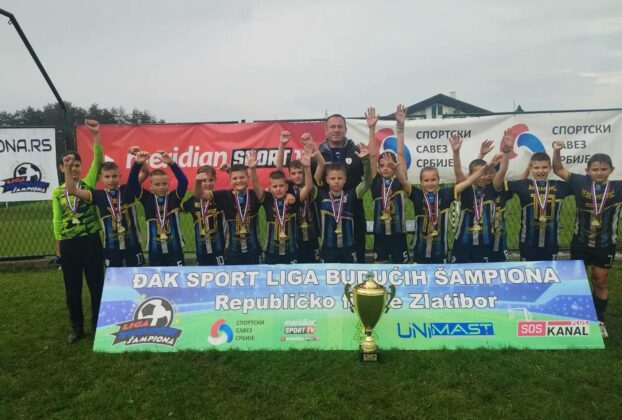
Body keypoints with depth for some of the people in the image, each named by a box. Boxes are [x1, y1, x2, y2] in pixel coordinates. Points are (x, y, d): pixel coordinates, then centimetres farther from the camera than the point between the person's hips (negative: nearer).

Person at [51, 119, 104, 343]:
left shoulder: (88, 183, 2)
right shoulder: (57, 192, 6)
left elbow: (98, 161, -11)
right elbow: (57, 221, 7)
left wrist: (95, 135, -20)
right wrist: (58, 248, 5)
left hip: (91, 240, -2)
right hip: (68, 243, 2)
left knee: (96, 283, 6)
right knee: (72, 287, 10)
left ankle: (98, 324, 20)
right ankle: (77, 327, 24)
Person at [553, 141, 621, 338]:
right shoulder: (581, 183, -8)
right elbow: (558, 169, -6)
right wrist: (557, 151, -22)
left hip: (605, 245, 0)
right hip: (580, 243, 0)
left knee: (601, 282, 13)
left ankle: (599, 320, 28)